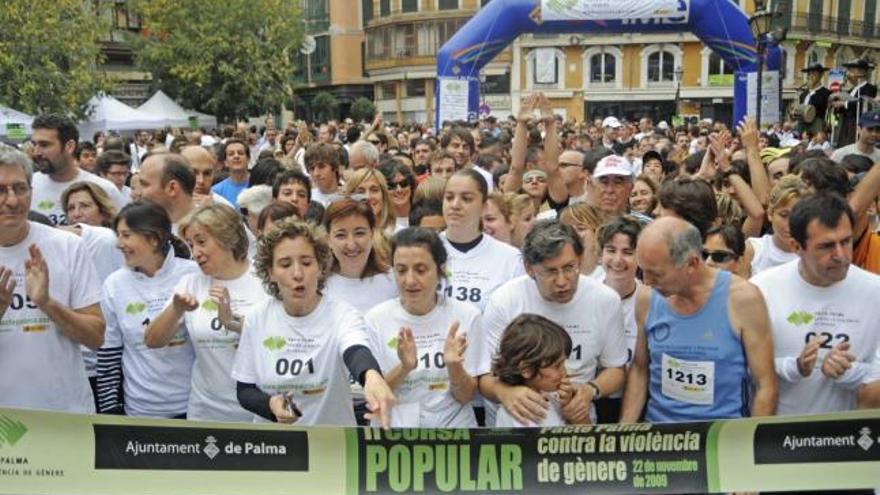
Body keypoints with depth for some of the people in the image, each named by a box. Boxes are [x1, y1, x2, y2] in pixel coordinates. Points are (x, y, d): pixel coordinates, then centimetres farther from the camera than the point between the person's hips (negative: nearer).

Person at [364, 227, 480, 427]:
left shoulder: (466, 316, -2)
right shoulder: (376, 319, 0)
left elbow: (466, 396, 1)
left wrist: (454, 366, -18)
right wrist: (404, 368, -17)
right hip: (393, 429, 0)